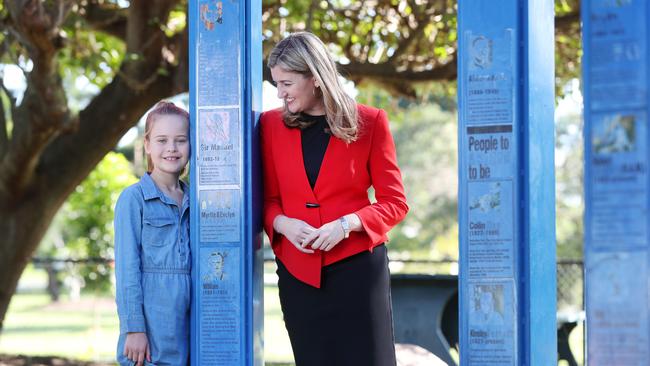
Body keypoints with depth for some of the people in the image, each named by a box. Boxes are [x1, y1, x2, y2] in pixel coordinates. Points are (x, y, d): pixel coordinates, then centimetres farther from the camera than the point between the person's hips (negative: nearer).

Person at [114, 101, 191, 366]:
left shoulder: (193, 201, 12)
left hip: (190, 322, 5)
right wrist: (134, 328, -11)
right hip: (152, 321, -5)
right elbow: (127, 267, -6)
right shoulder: (134, 199, -3)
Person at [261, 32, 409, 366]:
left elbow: (394, 202, -1)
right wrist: (282, 224, -11)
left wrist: (347, 224, -17)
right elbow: (268, 199, 11)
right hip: (299, 273, 3)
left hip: (357, 267, -2)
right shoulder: (272, 124, 6)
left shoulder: (368, 122, -2)